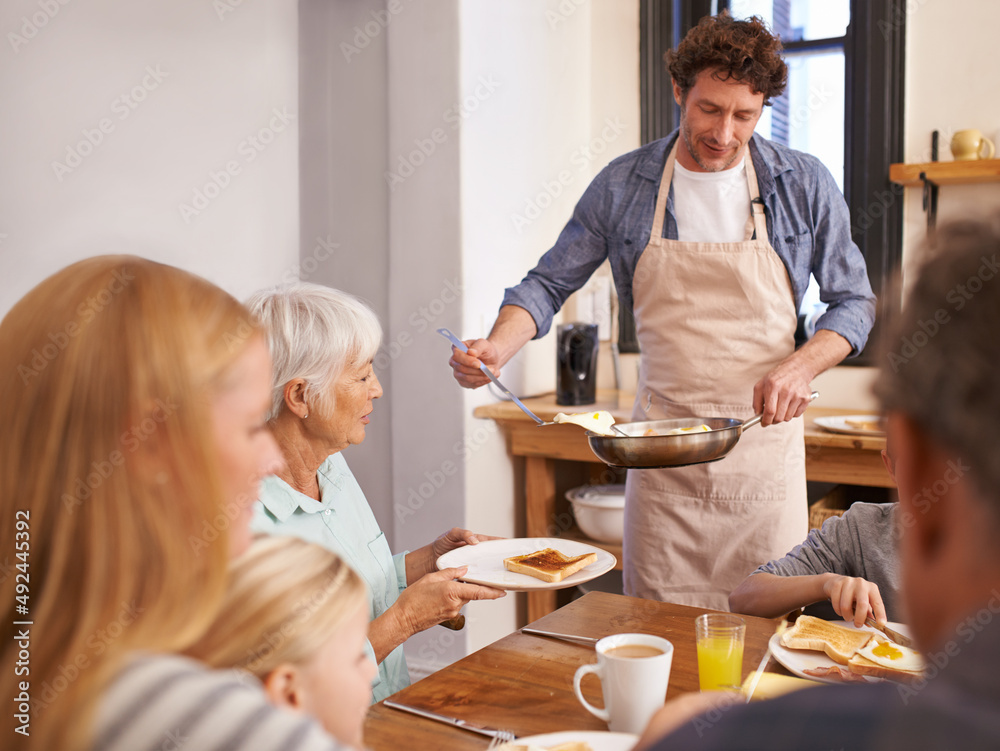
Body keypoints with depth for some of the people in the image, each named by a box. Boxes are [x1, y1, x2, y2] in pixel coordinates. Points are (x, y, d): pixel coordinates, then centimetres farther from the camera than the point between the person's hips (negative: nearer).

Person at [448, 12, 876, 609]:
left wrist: (802, 365, -12)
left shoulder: (805, 185, 0)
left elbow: (855, 301, 7)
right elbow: (550, 284, 6)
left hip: (765, 444, 0)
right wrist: (498, 347, -14)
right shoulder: (622, 186, 0)